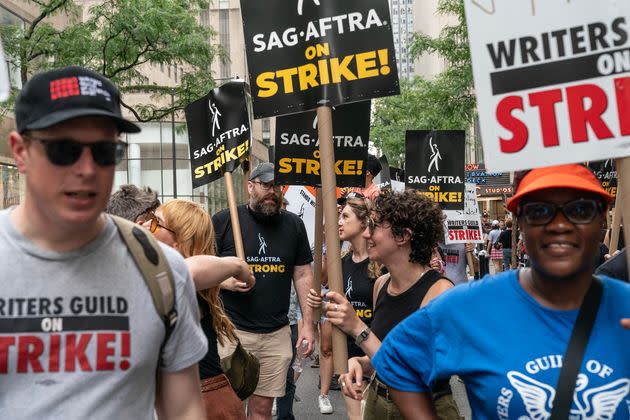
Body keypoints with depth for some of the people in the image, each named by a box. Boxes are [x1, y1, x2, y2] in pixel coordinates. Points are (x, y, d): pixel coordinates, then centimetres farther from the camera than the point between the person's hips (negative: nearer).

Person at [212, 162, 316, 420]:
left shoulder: (294, 225, 8)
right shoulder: (223, 221, -2)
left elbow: (303, 274, 10)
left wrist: (308, 323, 6)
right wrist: (225, 281, -16)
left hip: (277, 333, 3)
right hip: (232, 330, -2)